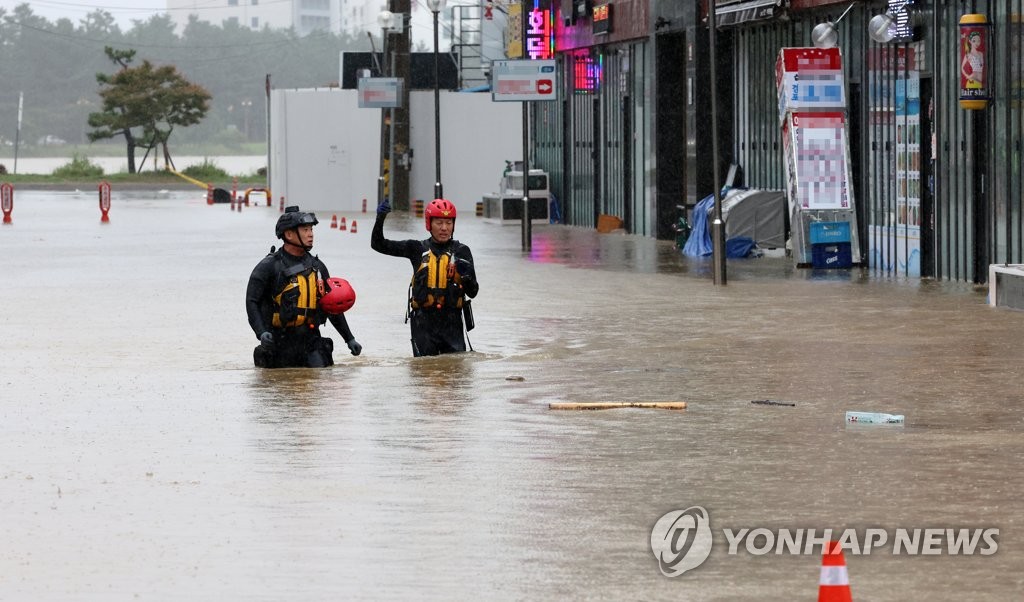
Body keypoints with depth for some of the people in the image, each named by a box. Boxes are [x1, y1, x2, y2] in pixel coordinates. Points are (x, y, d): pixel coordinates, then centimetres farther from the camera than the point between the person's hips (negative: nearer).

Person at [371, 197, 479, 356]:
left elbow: (472, 292, 4)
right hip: (423, 321, 0)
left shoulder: (461, 251, 5)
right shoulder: (418, 248, 6)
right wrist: (380, 218, -9)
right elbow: (378, 245, 7)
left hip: (451, 321, 0)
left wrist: (467, 276, -18)